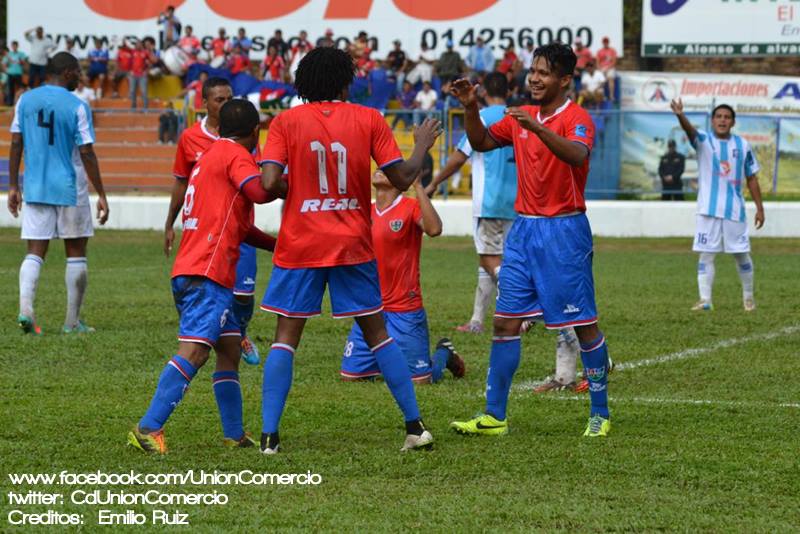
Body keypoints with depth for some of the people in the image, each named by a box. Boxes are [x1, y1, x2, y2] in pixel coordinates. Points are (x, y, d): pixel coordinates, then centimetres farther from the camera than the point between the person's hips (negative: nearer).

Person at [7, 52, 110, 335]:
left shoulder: (25, 100, 4)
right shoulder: (77, 107, -9)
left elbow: (15, 145, 4)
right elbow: (87, 154, -10)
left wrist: (13, 187, 11)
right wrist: (101, 195, -5)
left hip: (34, 190, 3)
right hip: (70, 190, -3)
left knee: (35, 252, 4)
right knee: (76, 253, 9)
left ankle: (25, 307, -20)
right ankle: (72, 321, 11)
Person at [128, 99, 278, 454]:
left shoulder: (209, 157, 25)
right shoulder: (236, 155, -3)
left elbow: (239, 225, 31)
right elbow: (260, 192, -23)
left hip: (190, 271, 10)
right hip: (207, 273, -10)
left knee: (229, 349, 15)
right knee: (194, 350, -16)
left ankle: (234, 435, 19)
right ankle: (148, 429, -24)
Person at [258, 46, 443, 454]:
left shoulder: (286, 122, -3)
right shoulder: (368, 120, -1)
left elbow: (269, 183, -13)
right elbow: (402, 178, -1)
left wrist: (291, 188, 9)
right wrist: (422, 146, 17)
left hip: (299, 247, -1)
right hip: (353, 245, 1)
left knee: (286, 336, 4)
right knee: (376, 333, 11)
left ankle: (269, 435, -5)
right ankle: (415, 425, 10)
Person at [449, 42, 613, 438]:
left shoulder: (576, 118, -10)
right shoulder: (521, 116, 11)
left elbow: (577, 155, -29)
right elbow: (481, 142, 19)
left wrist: (538, 128, -40)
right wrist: (471, 108, 2)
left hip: (564, 231, -7)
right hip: (523, 228, 7)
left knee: (584, 324, -1)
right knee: (505, 321, 2)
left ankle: (600, 414, 9)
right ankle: (494, 416, 6)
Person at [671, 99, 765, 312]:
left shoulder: (742, 145, 5)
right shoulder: (704, 140, -2)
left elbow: (752, 178, 10)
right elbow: (689, 129, -26)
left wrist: (759, 208, 7)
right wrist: (680, 115, -48)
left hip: (735, 210, 2)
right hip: (709, 209, -2)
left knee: (741, 254, 7)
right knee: (706, 254, -4)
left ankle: (748, 297, 22)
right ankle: (705, 299, -2)